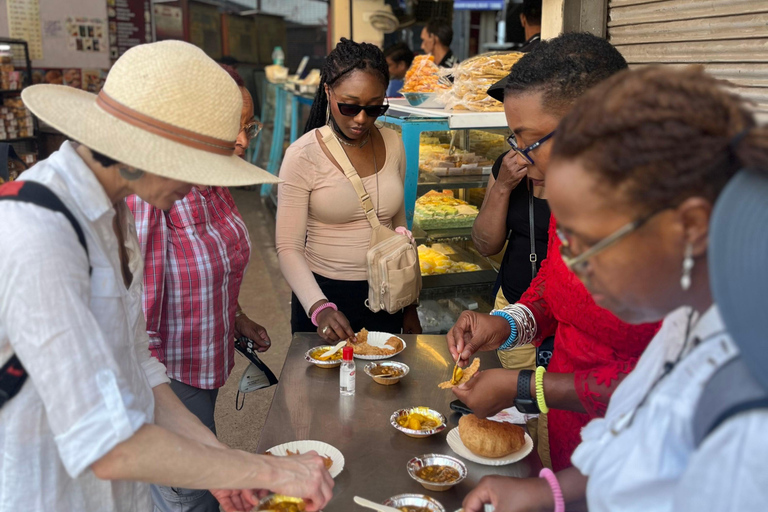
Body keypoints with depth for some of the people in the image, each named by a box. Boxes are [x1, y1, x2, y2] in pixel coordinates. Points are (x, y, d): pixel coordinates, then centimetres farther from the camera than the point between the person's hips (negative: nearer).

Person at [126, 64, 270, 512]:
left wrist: (235, 317, 8)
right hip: (168, 377, -8)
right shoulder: (151, 195, -27)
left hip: (209, 365, 8)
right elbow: (136, 308, -24)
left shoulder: (215, 183, 0)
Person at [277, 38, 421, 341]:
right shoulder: (303, 156, -14)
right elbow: (288, 248, -15)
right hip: (324, 295, -4)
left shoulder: (393, 145, 0)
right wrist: (319, 308, -30)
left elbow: (399, 228, 9)